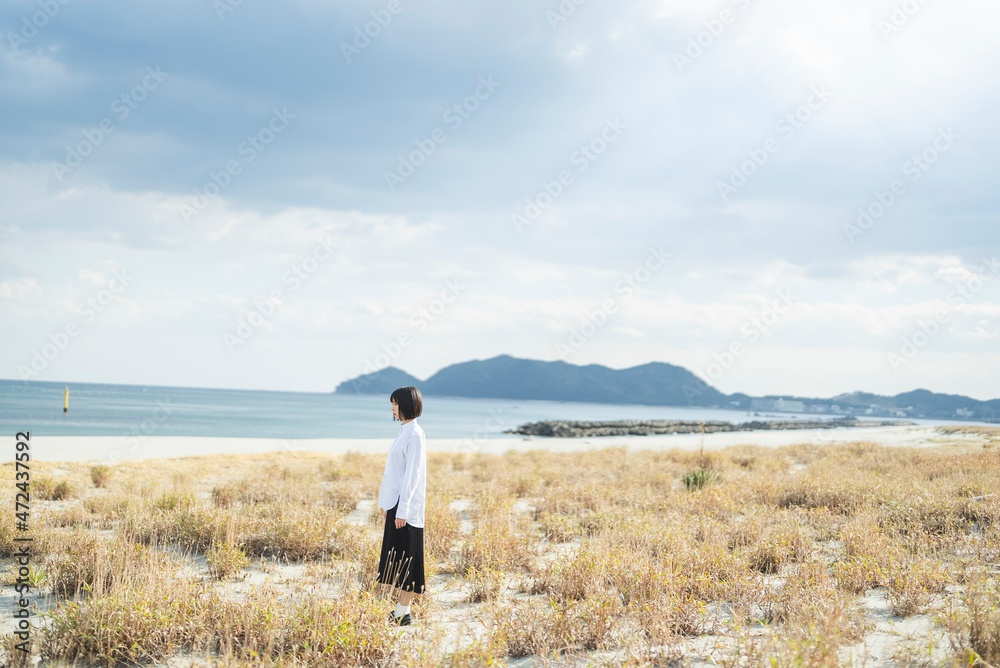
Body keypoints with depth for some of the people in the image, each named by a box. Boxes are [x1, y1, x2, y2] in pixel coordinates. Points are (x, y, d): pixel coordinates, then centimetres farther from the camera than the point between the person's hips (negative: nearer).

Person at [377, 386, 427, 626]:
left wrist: (402, 509, -21)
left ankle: (403, 613, 1)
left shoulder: (415, 435, -15)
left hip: (406, 504, -9)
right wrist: (387, 503, 19)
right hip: (396, 501, 9)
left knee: (404, 557, -5)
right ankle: (400, 609, 17)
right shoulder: (404, 432, 14)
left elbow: (412, 474, -19)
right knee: (396, 557, 11)